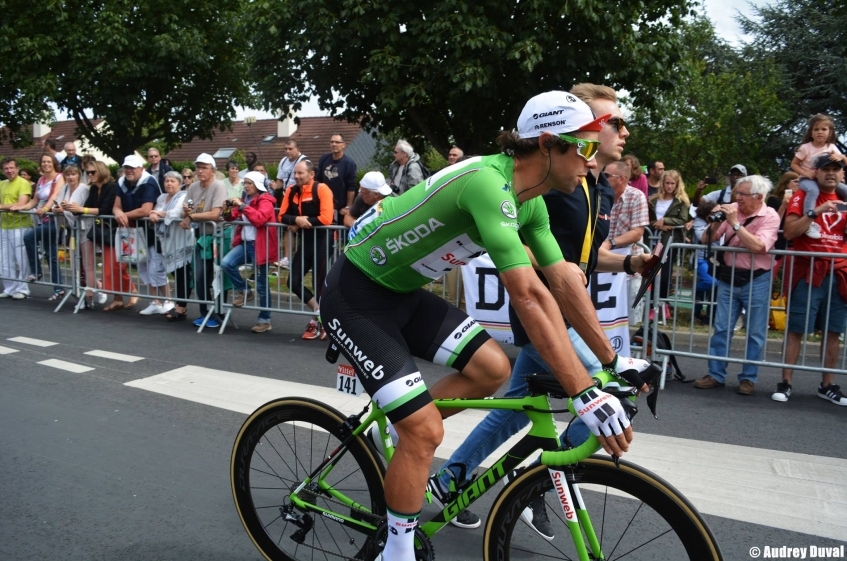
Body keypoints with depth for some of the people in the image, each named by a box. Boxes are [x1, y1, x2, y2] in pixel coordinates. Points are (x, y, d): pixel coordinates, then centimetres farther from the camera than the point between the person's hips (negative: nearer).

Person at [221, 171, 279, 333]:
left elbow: (259, 219, -28)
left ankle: (265, 320, 12)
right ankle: (243, 290, 6)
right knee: (226, 263, -18)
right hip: (245, 243, 7)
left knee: (261, 285, 0)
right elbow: (232, 217, 13)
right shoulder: (246, 199, 13)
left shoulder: (265, 200, -9)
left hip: (260, 246, -7)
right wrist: (228, 211, -8)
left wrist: (242, 206, -26)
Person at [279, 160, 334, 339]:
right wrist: (296, 220, -17)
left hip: (322, 241, -7)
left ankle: (318, 319, 20)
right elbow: (282, 216, 4)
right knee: (293, 282, 5)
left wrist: (302, 222, -14)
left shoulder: (321, 189, -13)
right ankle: (320, 314, 18)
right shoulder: (291, 191, 6)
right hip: (304, 241, 7)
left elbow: (326, 219, -21)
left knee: (319, 283, 2)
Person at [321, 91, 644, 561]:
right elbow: (529, 297, -35)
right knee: (424, 430, -10)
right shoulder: (488, 182, -29)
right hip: (356, 297, -9)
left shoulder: (530, 201, 1)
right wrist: (586, 394, -34)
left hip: (403, 292, 9)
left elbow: (565, 283, 3)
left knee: (491, 368, -1)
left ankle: (402, 438, 20)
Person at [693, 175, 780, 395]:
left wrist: (735, 223, -22)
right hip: (728, 278, 3)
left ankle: (748, 378, 17)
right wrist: (716, 222, -17)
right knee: (721, 329, 5)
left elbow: (758, 246, -24)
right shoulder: (731, 209, 1)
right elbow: (706, 240, 1)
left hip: (756, 280, -3)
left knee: (755, 333, 5)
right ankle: (716, 375, 13)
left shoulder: (770, 216, -8)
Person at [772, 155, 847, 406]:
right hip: (808, 271, -4)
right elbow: (789, 232, -9)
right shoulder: (803, 196, 2)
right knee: (796, 329, -3)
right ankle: (785, 383, 2)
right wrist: (816, 212, -18)